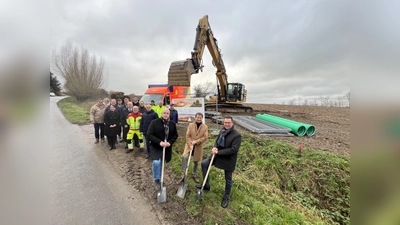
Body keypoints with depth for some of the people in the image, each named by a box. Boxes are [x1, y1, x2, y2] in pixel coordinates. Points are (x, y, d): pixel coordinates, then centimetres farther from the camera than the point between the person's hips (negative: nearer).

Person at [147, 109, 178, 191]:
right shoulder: (154, 122, -11)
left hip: (167, 147, 4)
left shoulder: (172, 124, 0)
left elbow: (175, 135, 7)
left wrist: (170, 142, -13)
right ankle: (156, 180, 5)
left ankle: (160, 179, 37)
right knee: (156, 162, -21)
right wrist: (159, 142, -26)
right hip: (155, 147, -3)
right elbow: (149, 135, -15)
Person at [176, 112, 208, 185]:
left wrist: (196, 141, -17)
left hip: (198, 147, 1)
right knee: (184, 157, -22)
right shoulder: (191, 125, -1)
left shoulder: (205, 127, -2)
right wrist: (190, 145, -16)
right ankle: (183, 176, -9)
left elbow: (205, 137, -8)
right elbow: (188, 136, -5)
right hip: (189, 145, -1)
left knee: (196, 161, 14)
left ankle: (194, 175, 38)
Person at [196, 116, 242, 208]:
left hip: (229, 160, -6)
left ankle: (226, 198, 40)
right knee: (204, 163, 2)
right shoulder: (222, 131, -3)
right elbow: (217, 141, 10)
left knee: (228, 180, 13)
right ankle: (206, 185, 20)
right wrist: (215, 147, -13)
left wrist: (218, 152, -25)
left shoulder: (237, 135, -22)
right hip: (218, 156, 6)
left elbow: (233, 149, -26)